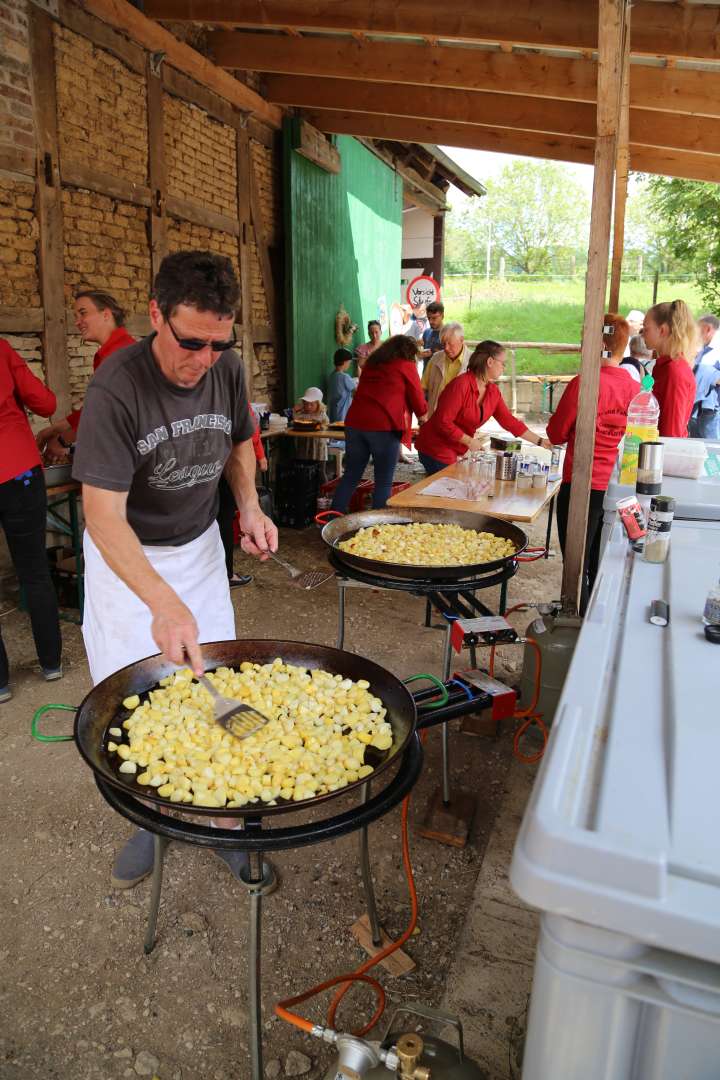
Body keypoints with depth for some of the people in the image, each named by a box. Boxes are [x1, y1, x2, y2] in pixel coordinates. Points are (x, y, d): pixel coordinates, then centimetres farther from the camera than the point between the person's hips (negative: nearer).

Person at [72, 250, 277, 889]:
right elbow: (104, 514, -31)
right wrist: (163, 601, -44)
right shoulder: (117, 387, -27)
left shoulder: (227, 368, -10)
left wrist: (250, 506, -8)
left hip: (199, 544, 4)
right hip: (125, 556, -3)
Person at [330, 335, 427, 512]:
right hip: (383, 426, -6)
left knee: (350, 477, 13)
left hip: (355, 422, 6)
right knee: (383, 482, 3)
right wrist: (422, 419, 31)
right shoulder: (406, 366, 4)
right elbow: (417, 398, 9)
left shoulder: (371, 363, 22)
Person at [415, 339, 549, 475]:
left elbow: (509, 421, 7)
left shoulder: (493, 391, 3)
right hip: (437, 450, -7)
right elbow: (443, 422, -22)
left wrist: (540, 441, 6)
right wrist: (470, 441, -17)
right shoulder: (461, 385, -21)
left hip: (457, 452, 7)